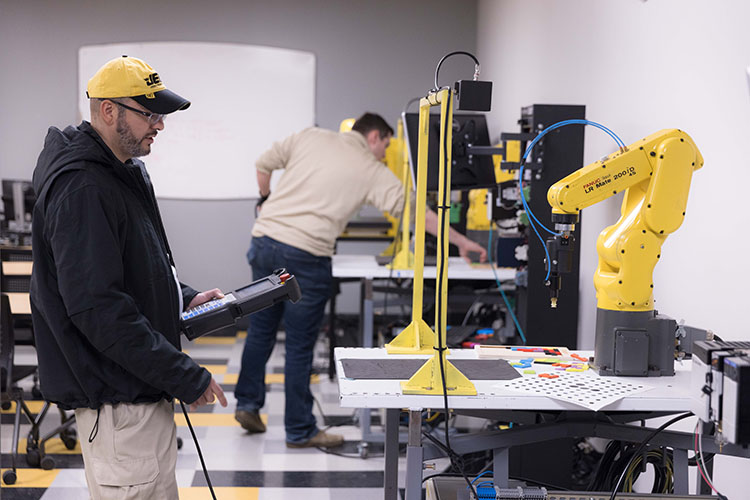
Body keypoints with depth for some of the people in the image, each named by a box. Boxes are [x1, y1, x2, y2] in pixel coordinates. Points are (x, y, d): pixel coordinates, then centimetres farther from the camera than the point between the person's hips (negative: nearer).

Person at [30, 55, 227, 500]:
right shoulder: (81, 189, -21)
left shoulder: (127, 172, 13)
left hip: (143, 388, 11)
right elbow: (97, 307, -27)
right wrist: (185, 377, -24)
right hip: (119, 397, -11)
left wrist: (183, 298, 7)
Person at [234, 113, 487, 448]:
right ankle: (300, 431, 13)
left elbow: (263, 163, 18)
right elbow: (415, 212, 3)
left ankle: (247, 404, 26)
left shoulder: (311, 137, 13)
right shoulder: (373, 171, 4)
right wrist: (462, 242, 10)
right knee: (299, 346, 3)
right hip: (306, 255, -5)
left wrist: (268, 200, 36)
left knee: (260, 330, 19)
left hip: (264, 239, 5)